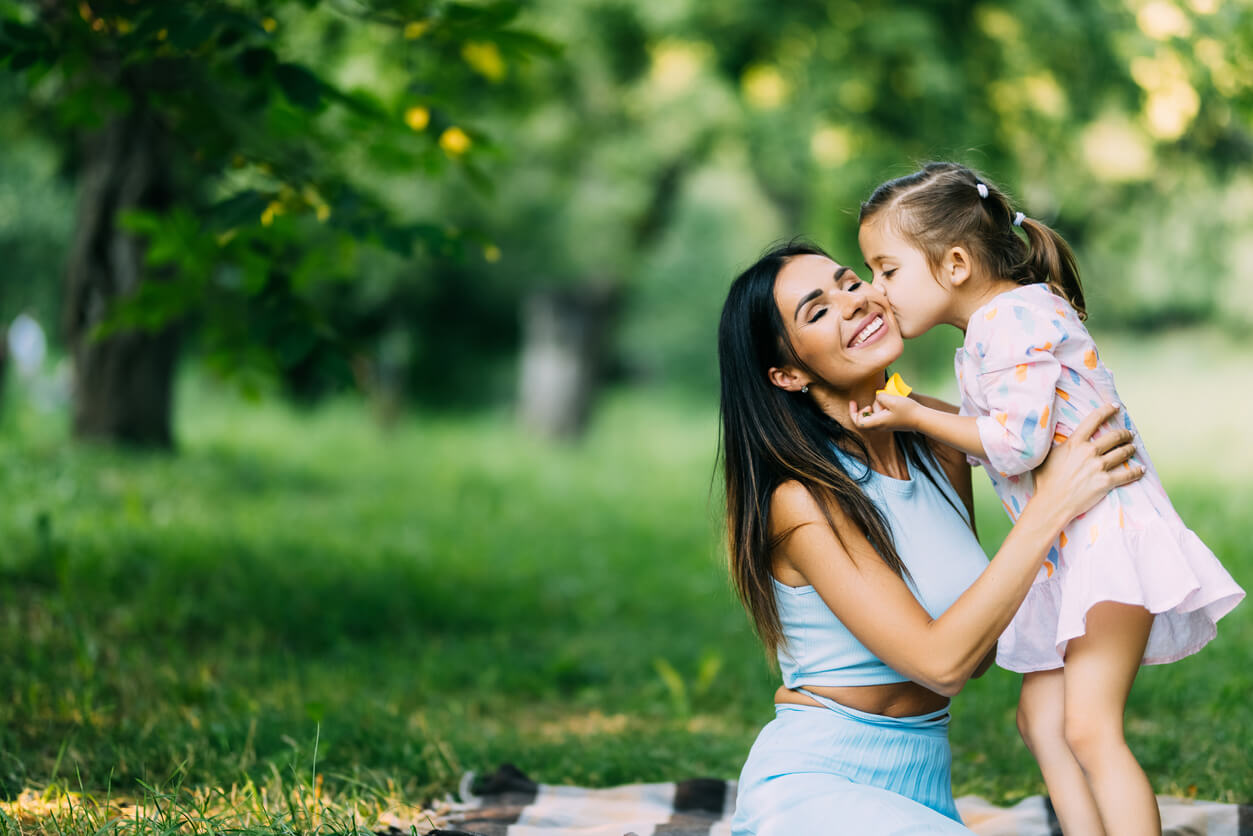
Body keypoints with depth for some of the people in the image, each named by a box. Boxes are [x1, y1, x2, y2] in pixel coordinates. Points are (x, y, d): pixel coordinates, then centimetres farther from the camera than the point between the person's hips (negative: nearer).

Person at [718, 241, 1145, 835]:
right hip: (814, 785, -6)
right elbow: (941, 662, -23)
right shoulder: (802, 500, -17)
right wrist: (1053, 502, -24)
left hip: (922, 783, 7)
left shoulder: (940, 445, 4)